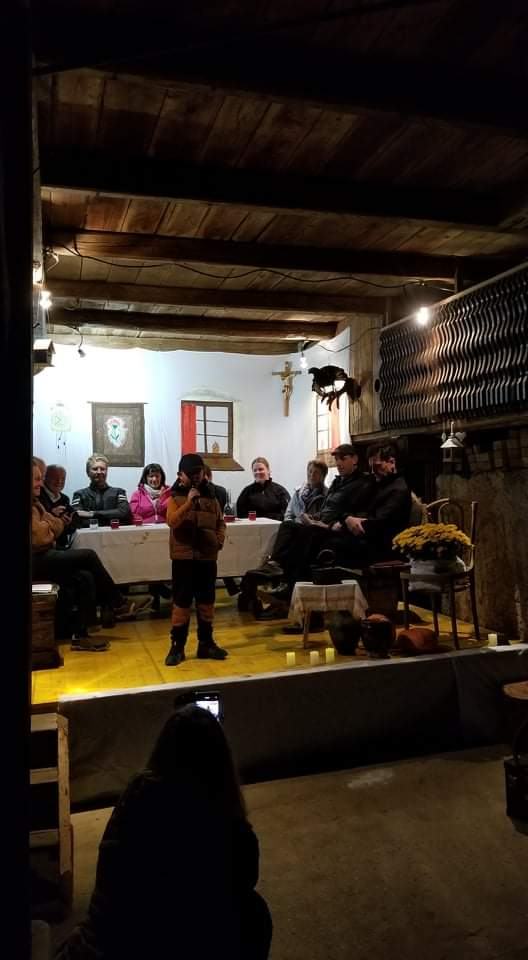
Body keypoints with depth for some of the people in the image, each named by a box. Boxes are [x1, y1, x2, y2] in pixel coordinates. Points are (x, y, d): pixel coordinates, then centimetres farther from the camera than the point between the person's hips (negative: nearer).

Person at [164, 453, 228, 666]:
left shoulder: (211, 496, 10)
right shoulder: (175, 496, -2)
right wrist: (189, 502, -25)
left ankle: (206, 644, 22)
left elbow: (220, 522, 15)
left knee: (206, 601, 11)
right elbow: (172, 521, -17)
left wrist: (219, 540, -1)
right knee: (181, 602, 0)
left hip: (207, 557, 4)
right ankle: (177, 647, 10)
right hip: (183, 557, -4)